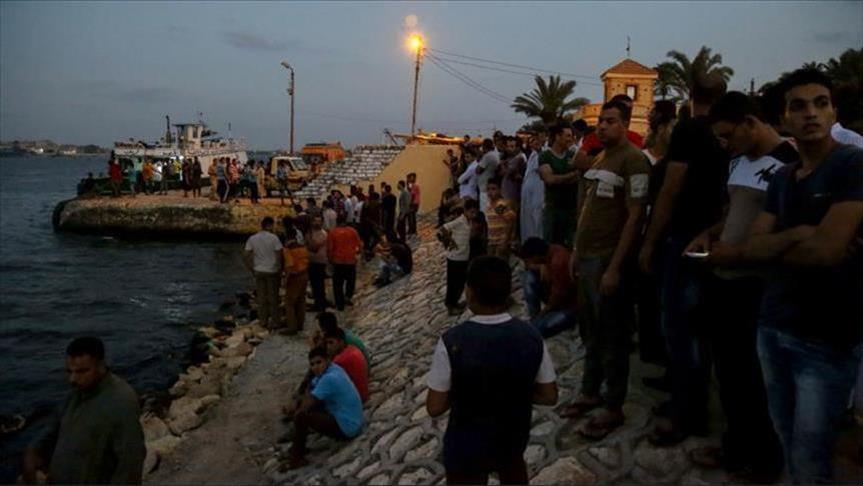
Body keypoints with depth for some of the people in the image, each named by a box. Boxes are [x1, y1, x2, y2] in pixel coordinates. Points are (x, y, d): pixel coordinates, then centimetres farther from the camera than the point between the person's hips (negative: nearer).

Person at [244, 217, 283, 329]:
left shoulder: (252, 239, -1)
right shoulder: (273, 237, -12)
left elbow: (247, 257, -1)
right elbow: (279, 255, -14)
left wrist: (252, 270, 10)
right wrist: (280, 270, -2)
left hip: (259, 271, 3)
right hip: (272, 271, -3)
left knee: (261, 297, 13)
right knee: (273, 297, 7)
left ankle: (263, 321, 19)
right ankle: (275, 321, 14)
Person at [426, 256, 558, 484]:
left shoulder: (452, 342, -28)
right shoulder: (531, 337, -17)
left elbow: (435, 407, -20)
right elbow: (549, 396, -8)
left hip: (466, 447, -2)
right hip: (514, 436, 3)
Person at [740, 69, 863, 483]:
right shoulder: (781, 177, 10)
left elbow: (826, 250, -22)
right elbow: (752, 246, 1)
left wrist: (772, 246, -4)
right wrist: (796, 235, -18)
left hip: (827, 340, -6)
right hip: (772, 328, 7)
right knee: (789, 446, 19)